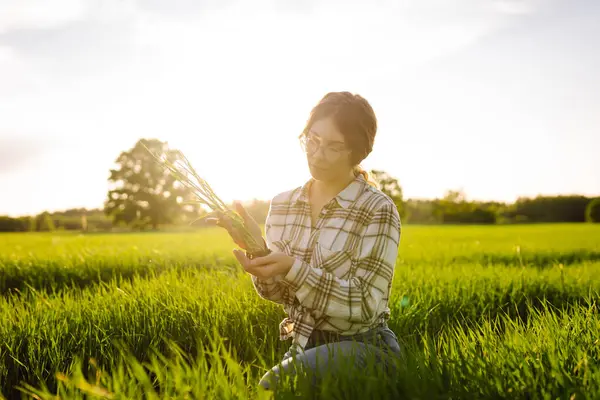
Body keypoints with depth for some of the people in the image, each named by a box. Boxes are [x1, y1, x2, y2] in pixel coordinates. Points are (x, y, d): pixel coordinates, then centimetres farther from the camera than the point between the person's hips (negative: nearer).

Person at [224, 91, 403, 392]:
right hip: (303, 344, 4)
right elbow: (278, 293, 4)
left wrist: (294, 268, -26)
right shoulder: (281, 204, 4)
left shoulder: (377, 210, -11)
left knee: (274, 386, -30)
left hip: (361, 347, -4)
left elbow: (366, 305, -17)